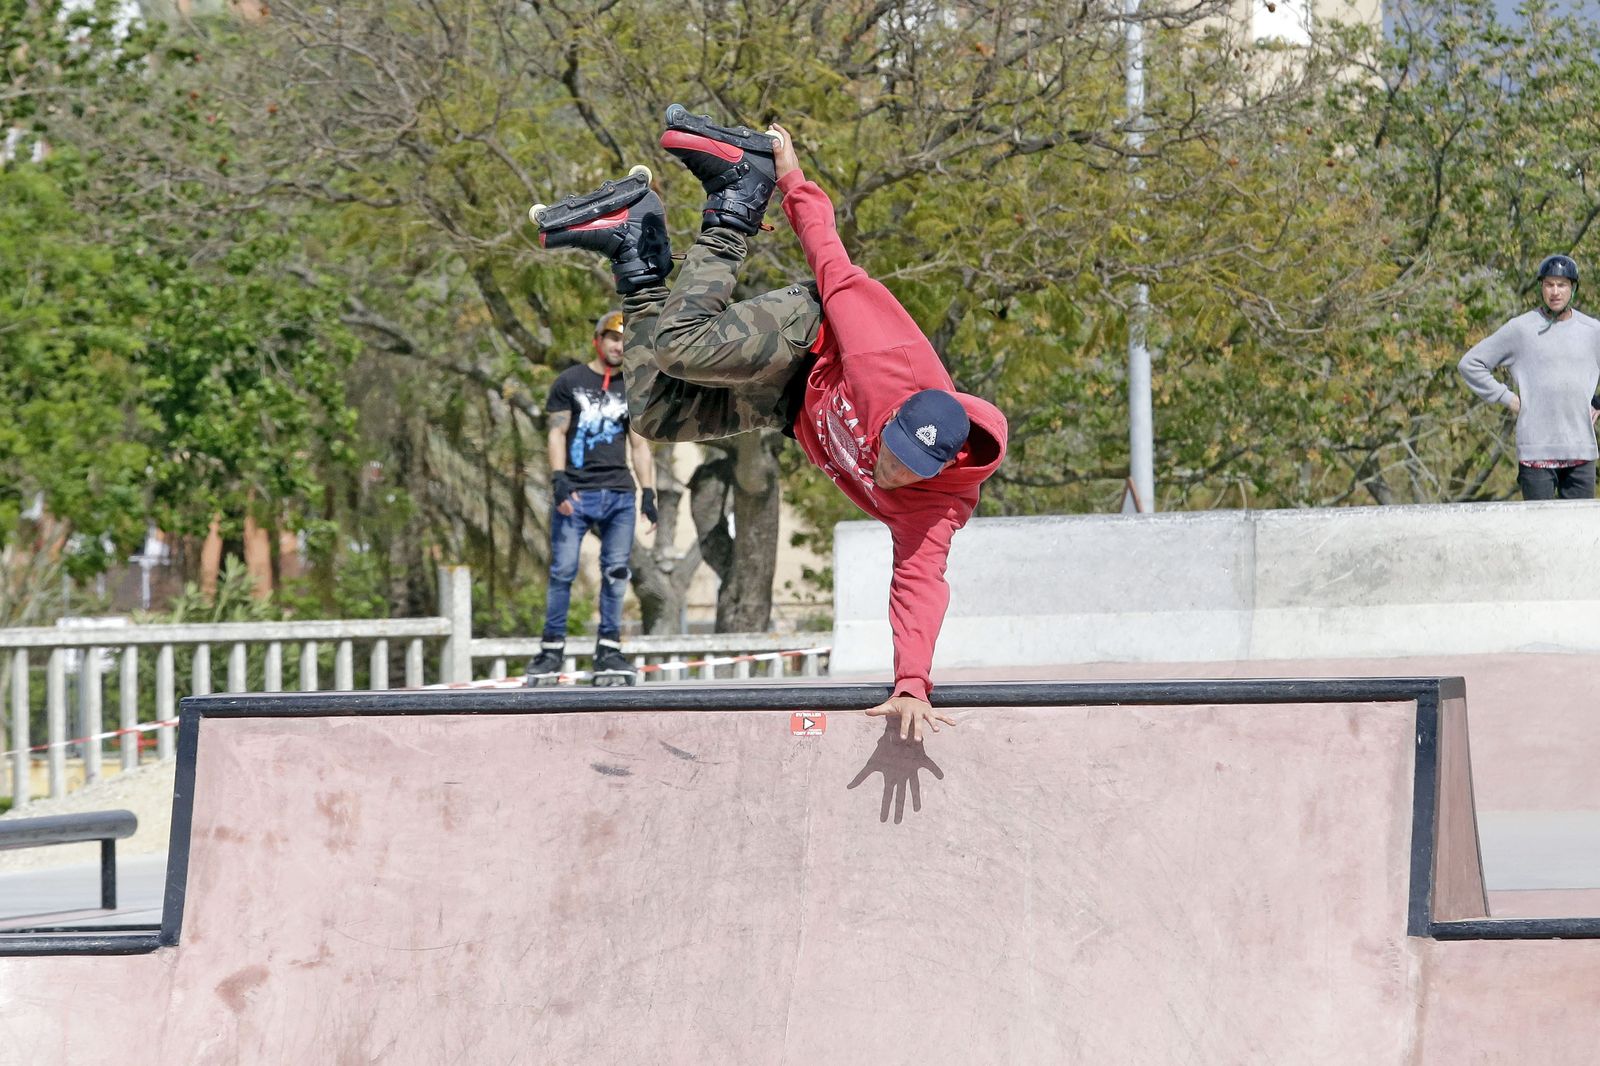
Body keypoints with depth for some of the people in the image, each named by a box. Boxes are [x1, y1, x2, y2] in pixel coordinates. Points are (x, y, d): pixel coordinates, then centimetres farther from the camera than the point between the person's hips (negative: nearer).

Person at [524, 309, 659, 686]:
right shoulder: (570, 381, 7)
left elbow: (639, 445, 17)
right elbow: (557, 433, 2)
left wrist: (648, 493, 8)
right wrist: (559, 481, -12)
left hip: (618, 493, 3)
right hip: (575, 492, -3)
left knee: (616, 573, -3)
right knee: (563, 571, -7)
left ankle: (608, 651, 2)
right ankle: (552, 650, -2)